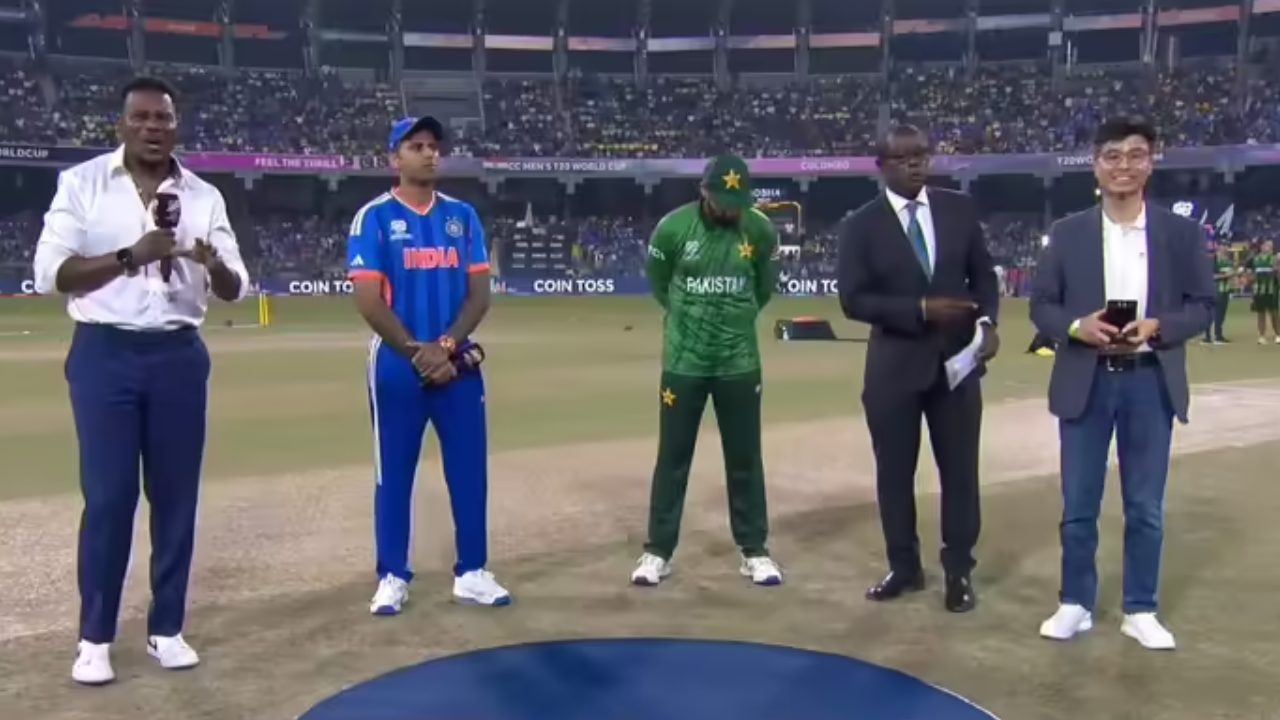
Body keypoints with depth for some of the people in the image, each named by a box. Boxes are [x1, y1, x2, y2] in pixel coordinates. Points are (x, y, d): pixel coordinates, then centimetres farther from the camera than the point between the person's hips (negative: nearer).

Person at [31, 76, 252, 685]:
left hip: (179, 355, 3)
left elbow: (234, 290, 3)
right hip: (104, 354, -3)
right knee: (108, 496, -2)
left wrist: (213, 264, -20)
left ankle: (167, 628, 18)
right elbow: (49, 274, -10)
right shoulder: (80, 183, -1)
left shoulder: (203, 196, 6)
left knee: (176, 493, 6)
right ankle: (94, 636, 12)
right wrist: (131, 256, -21)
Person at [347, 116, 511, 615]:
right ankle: (392, 577, 16)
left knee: (469, 470, 6)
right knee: (394, 473, 5)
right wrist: (417, 351, -15)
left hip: (459, 363, 3)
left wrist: (446, 347, -11)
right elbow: (367, 300, -9)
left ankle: (471, 573, 17)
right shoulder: (374, 217, -2)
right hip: (397, 365, -3)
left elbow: (479, 294, 3)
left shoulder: (463, 215, 8)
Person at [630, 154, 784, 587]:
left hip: (739, 362, 1)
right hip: (683, 360, -1)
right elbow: (656, 278, 8)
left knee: (745, 458, 8)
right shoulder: (673, 227, -11)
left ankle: (754, 551, 20)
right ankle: (658, 552, 16)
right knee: (672, 457, 5)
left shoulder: (761, 230, -7)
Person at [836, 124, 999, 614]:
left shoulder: (960, 209, 3)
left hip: (957, 360, 2)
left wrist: (987, 320, -11)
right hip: (894, 366, -1)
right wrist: (920, 309, -20)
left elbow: (983, 275, 8)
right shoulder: (862, 226, -5)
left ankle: (958, 571, 21)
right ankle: (904, 566, 25)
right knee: (894, 473, 8)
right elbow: (853, 299, -11)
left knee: (960, 470, 7)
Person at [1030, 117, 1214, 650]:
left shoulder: (1181, 232, 2)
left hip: (1151, 382, 0)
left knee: (1146, 507, 9)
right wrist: (1078, 326, -17)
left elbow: (1202, 305, 3)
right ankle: (1075, 604, 21)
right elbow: (1041, 306, 2)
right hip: (1086, 382, 0)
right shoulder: (1069, 232, 2)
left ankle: (1140, 611, 22)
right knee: (1079, 505, 7)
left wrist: (1156, 327, -16)